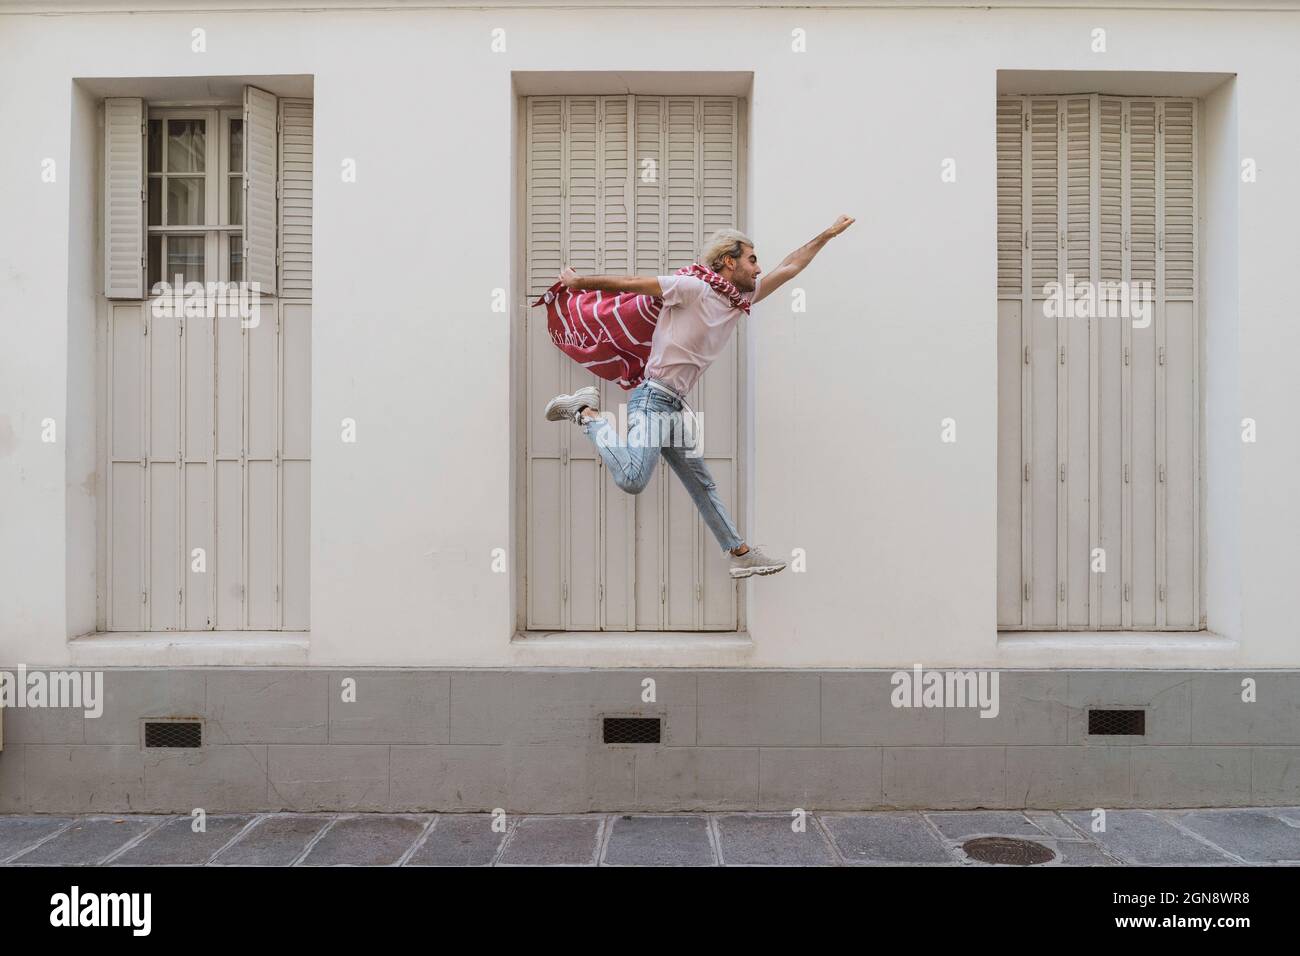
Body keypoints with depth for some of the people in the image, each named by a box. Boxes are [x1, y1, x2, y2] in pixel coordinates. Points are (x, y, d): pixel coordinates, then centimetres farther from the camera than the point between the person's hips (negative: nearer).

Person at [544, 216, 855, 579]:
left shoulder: (742, 297, 14)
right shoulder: (694, 288, -12)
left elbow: (788, 268, 23)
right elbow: (632, 283, -8)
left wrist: (829, 233, 28)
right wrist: (578, 281, -2)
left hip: (675, 406, 9)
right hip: (653, 399, -9)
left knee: (703, 486, 17)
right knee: (632, 480, -28)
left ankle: (742, 554, 26)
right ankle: (586, 411, -8)